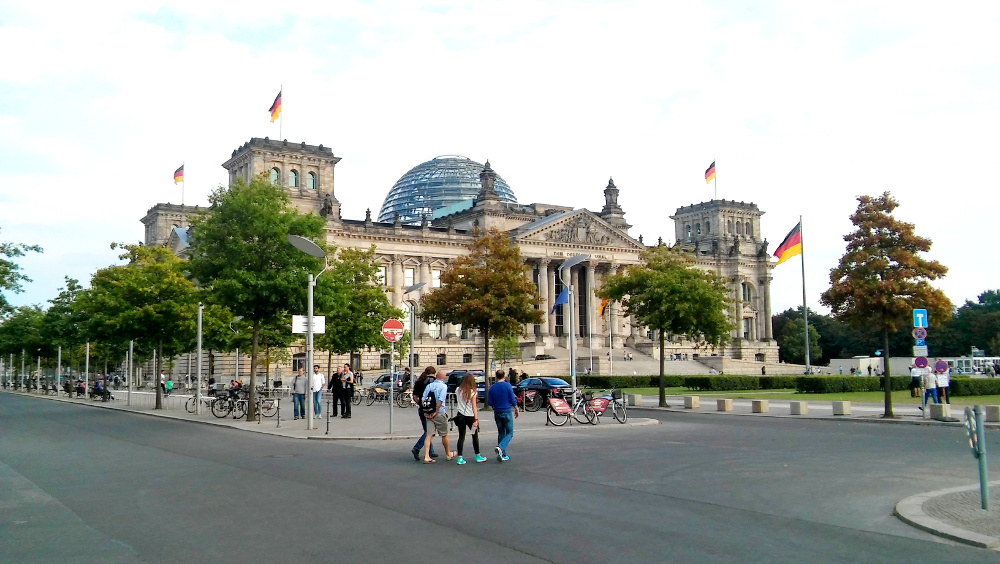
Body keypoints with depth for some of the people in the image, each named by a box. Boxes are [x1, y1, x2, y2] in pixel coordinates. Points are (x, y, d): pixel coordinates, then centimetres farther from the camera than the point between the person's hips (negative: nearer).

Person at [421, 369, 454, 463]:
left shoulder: (429, 385, 8)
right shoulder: (443, 386, -8)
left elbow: (422, 399, 2)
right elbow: (440, 400, -19)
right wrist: (436, 412, -13)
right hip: (440, 413, -4)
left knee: (429, 434, 2)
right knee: (444, 434, 12)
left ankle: (426, 456, -8)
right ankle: (448, 454, 28)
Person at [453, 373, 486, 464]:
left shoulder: (458, 390, 2)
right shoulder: (473, 392, -10)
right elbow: (474, 406, -13)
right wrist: (476, 419, -13)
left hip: (460, 416, 3)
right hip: (470, 416, -3)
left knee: (461, 436, 4)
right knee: (475, 436, 12)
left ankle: (460, 458, -2)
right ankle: (478, 456, 22)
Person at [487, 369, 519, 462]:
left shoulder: (492, 387, 2)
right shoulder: (507, 385, -8)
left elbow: (489, 402, 4)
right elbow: (513, 400, -8)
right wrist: (516, 410, 5)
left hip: (497, 412, 4)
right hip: (506, 412, -4)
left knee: (501, 433, 13)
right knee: (509, 433, 3)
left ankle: (503, 455, 13)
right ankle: (500, 447, -22)